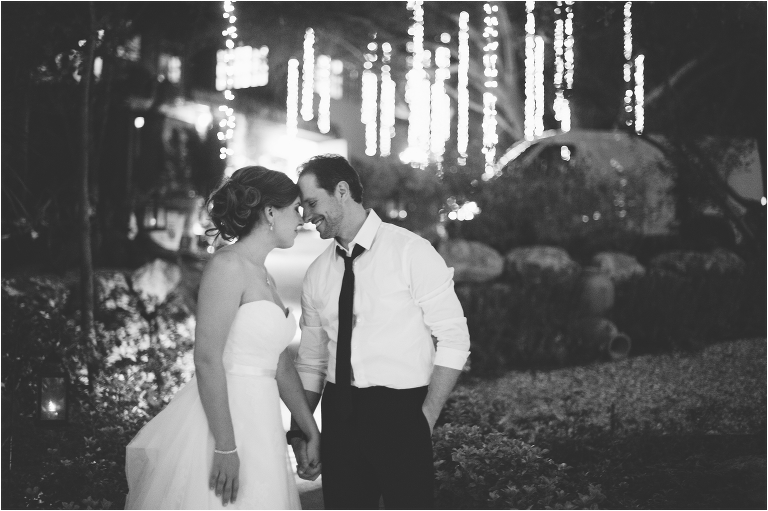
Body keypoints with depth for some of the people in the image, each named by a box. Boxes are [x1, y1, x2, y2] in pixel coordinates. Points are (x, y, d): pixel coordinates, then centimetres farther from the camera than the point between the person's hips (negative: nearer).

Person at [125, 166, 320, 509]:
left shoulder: (261, 275, 15)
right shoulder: (227, 266, -12)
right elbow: (207, 359, -19)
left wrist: (311, 431, 19)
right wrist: (226, 448, -22)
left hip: (257, 426, 9)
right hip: (221, 421, -9)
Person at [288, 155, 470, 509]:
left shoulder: (410, 252, -7)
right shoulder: (317, 274, 8)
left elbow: (454, 339, -7)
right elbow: (311, 360, 14)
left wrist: (426, 417, -13)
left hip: (401, 411, -4)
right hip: (340, 414, 5)